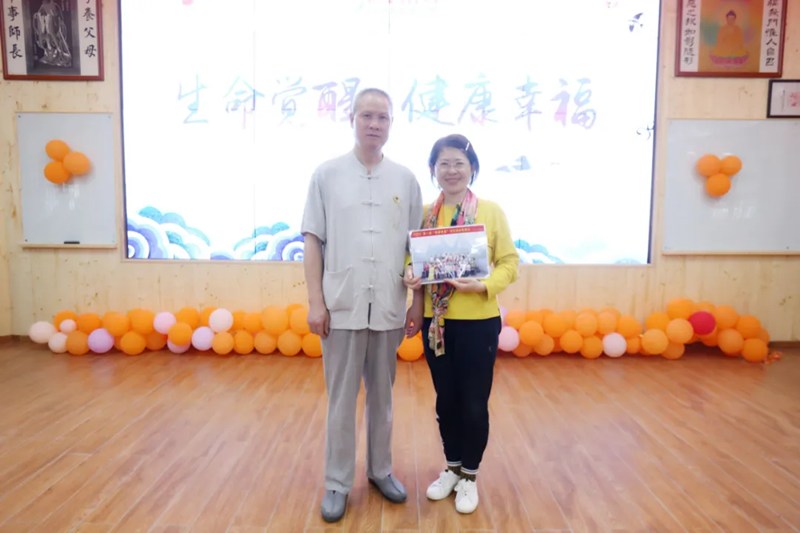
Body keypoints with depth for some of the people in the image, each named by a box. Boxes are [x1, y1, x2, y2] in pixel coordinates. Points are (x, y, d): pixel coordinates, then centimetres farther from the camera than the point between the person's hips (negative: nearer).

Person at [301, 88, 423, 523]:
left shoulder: (405, 179, 6)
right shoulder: (327, 174, 1)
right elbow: (312, 241, 0)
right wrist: (315, 301, -6)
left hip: (389, 308, 2)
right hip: (342, 307, -2)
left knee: (382, 396, 16)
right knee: (341, 400, 9)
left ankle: (380, 470, 34)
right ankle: (337, 482, 25)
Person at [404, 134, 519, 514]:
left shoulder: (491, 211, -5)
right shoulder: (424, 213, 3)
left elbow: (509, 262, -6)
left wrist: (483, 285, -22)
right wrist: (411, 277, -16)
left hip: (478, 321, -3)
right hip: (436, 321, 3)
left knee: (474, 403, 8)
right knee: (446, 399, 16)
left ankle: (469, 476, 31)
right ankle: (452, 467, 38)